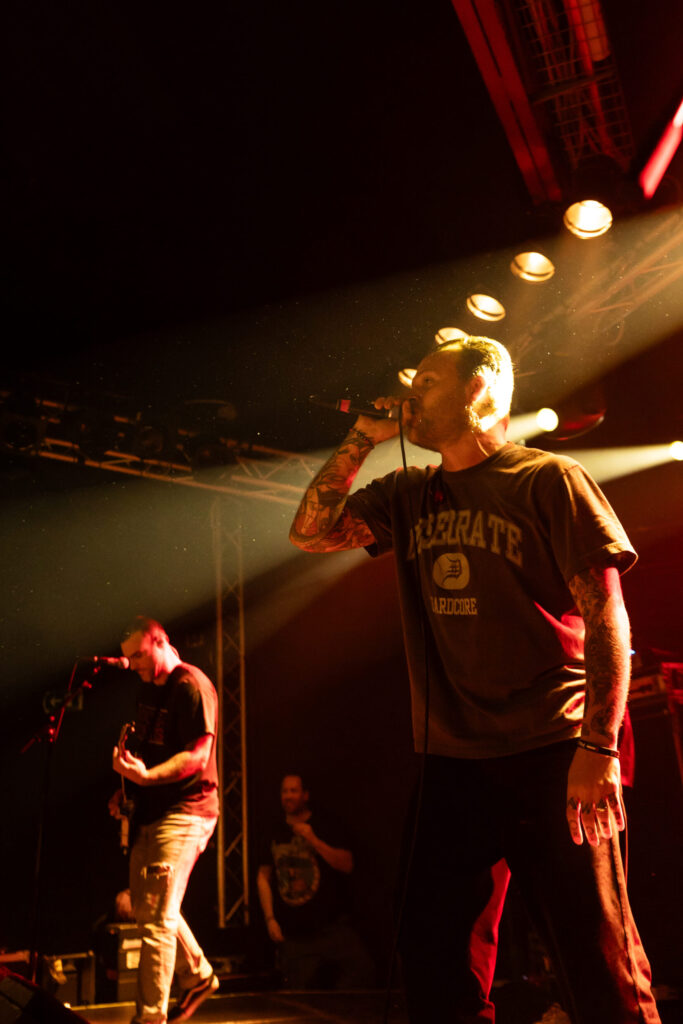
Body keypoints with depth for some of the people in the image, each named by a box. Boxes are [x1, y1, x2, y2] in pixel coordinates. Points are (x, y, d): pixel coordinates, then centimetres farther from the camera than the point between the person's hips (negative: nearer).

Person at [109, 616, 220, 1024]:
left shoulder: (192, 686, -15)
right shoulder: (149, 687, 13)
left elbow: (197, 756, -22)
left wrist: (147, 776, -34)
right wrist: (127, 788, 10)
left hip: (184, 813, -10)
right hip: (152, 811, 10)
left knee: (158, 919, -8)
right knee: (144, 904, 18)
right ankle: (198, 977, 35)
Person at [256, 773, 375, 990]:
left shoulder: (323, 825, 2)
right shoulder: (275, 833, 10)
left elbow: (347, 864, -7)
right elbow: (263, 877, 14)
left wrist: (313, 840, -16)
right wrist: (270, 919, 6)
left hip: (331, 923, -2)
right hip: (292, 933, 2)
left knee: (360, 968, -17)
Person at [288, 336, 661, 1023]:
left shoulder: (550, 480, -3)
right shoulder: (408, 496, 13)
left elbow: (607, 615, -8)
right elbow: (311, 532, 7)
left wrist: (600, 746, -16)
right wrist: (362, 438, 4)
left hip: (551, 758, -5)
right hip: (452, 761, 5)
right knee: (437, 963, 13)